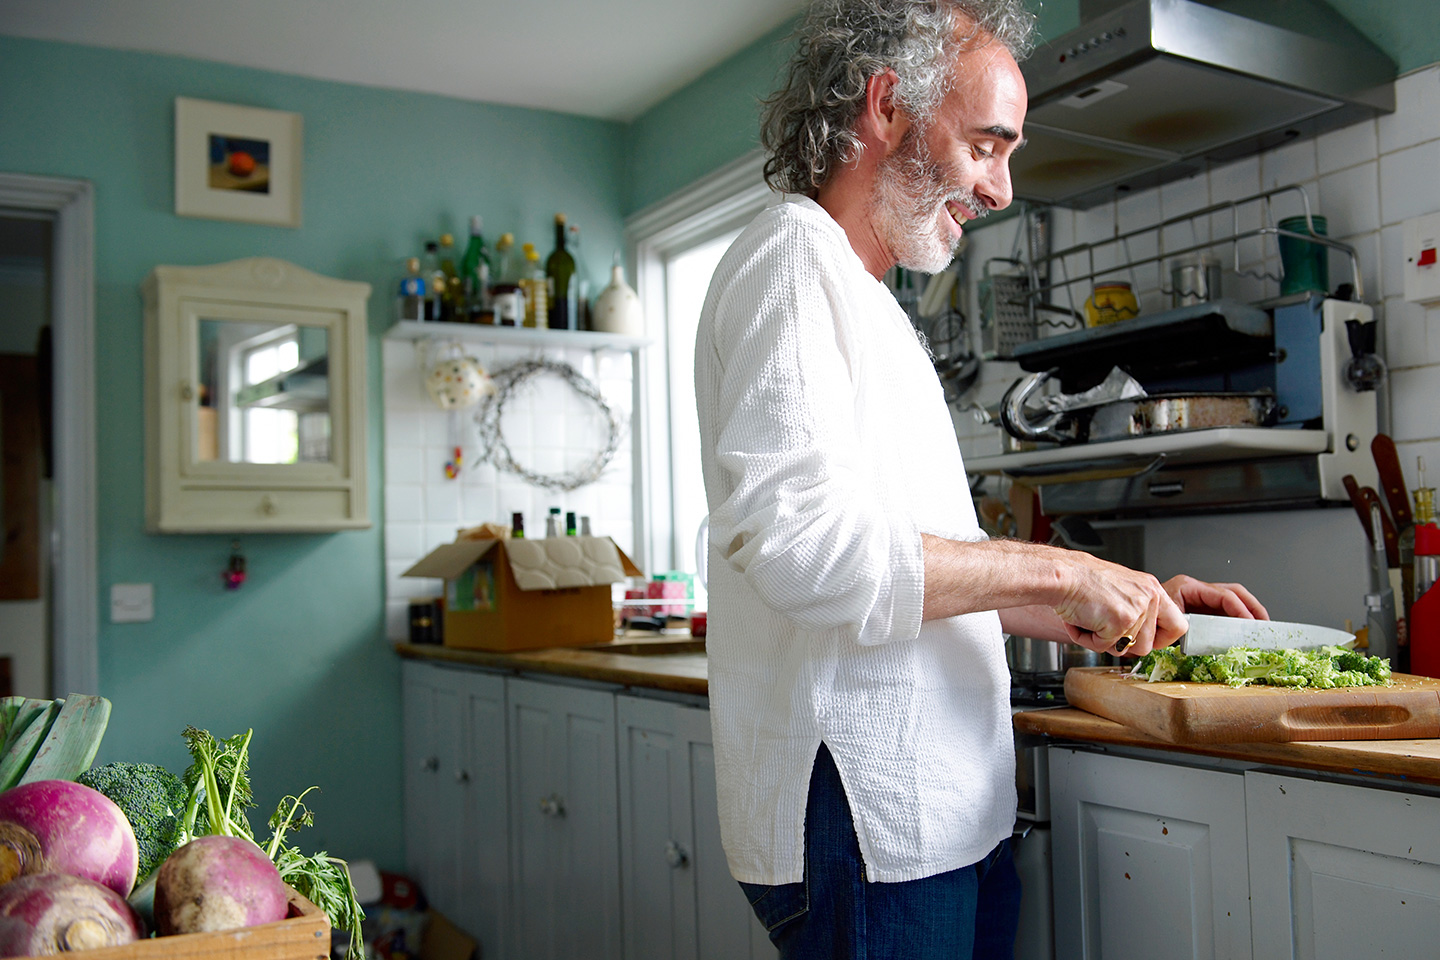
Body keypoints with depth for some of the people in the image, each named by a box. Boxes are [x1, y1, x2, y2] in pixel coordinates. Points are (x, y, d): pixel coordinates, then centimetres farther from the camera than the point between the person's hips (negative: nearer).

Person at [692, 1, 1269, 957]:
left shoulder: (869, 304, 22)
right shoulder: (792, 256, -9)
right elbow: (796, 538, -24)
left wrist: (1136, 605, 15)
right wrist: (1058, 572, -16)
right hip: (864, 814, -9)